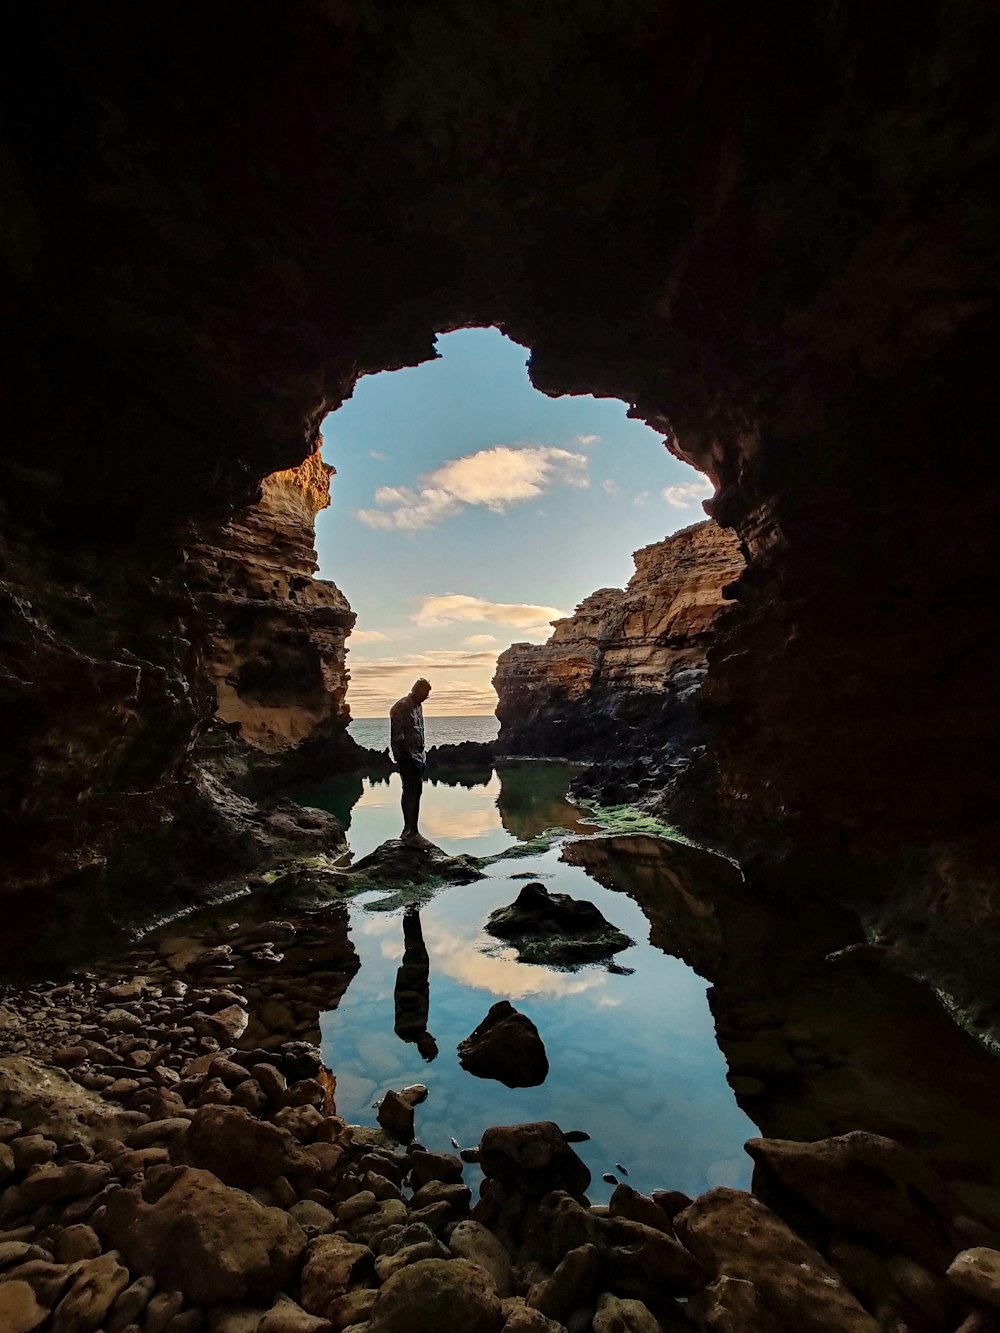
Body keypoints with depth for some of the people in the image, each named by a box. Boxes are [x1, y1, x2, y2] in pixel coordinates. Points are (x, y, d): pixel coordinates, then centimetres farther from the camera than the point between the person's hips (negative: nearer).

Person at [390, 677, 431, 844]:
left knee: (414, 792, 12)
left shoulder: (418, 706, 16)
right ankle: (411, 832, -5)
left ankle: (409, 830, 19)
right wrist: (402, 757, -20)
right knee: (411, 792, -9)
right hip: (408, 757, -9)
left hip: (419, 756, 9)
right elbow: (397, 736, -18)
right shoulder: (401, 706, -13)